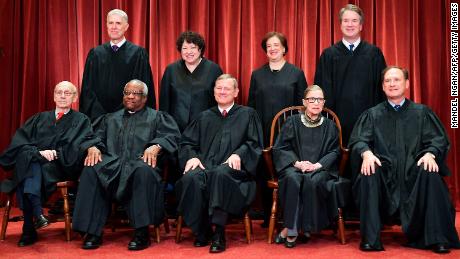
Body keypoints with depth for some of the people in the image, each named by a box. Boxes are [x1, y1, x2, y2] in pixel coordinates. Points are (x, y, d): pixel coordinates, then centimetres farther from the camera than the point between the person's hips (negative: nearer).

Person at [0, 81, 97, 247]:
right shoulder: (40, 118, 25)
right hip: (31, 163, 3)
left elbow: (80, 147, -1)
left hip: (61, 167, -2)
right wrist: (38, 152, -10)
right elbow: (19, 140, 10)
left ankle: (29, 229, -42)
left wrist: (56, 153, -15)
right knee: (29, 157, -34)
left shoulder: (81, 120, 17)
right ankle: (37, 211, -46)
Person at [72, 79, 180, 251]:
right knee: (90, 170, -29)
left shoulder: (157, 117, 20)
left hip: (140, 163, -3)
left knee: (144, 171, -39)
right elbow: (97, 137, 19)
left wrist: (156, 146, -18)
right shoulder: (111, 119, 32)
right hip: (111, 164, 3)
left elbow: (171, 136, 3)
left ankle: (142, 232, -32)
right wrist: (93, 147, -6)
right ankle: (93, 231, -26)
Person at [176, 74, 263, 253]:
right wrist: (192, 156, -3)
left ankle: (219, 233, -35)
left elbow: (254, 143, 8)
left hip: (232, 167, -3)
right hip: (205, 165, 3)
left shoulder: (247, 114, 19)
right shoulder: (205, 117, 27)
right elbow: (186, 142, 19)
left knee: (220, 173, -39)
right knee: (191, 177, -33)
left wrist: (238, 154, -12)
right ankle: (201, 232, -18)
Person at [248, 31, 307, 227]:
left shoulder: (296, 73, 6)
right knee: (264, 174, 4)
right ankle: (268, 216, 15)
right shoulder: (257, 75, 12)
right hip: (262, 133, 2)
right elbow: (251, 105, 12)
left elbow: (303, 105, 5)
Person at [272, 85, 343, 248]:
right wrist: (296, 162, -14)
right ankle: (293, 228, -27)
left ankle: (290, 229, -23)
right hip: (294, 166, 0)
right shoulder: (292, 122, 10)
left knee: (312, 181, -35)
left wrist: (317, 165, -13)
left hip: (320, 168, 0)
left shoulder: (329, 126, 14)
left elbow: (334, 152, 6)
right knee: (292, 179, -36)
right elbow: (280, 148, 3)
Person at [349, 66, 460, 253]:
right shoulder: (372, 115, 16)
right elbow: (358, 140, 2)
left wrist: (430, 154, -18)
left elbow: (438, 140, 6)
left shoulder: (422, 113, 16)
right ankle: (370, 238, -27)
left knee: (430, 174, -32)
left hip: (414, 170, 0)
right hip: (384, 171, 0)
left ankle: (437, 238, -24)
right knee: (368, 174, -32)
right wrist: (366, 153, -21)